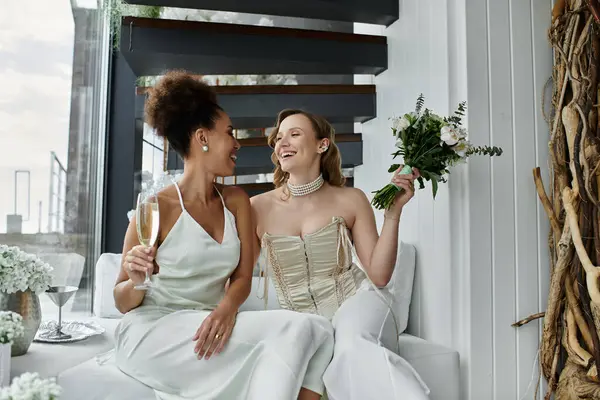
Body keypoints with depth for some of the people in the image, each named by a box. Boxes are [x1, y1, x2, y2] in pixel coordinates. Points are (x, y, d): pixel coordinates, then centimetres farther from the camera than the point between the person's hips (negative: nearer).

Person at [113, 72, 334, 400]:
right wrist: (136, 283, -24)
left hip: (209, 330, 5)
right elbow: (123, 303, -1)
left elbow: (242, 277, 4)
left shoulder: (236, 201, 8)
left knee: (319, 331, -21)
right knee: (292, 330, -25)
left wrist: (227, 308, -17)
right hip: (151, 334, -5)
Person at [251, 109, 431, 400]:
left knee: (352, 345, -37)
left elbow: (378, 275, -2)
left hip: (357, 302, 0)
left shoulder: (351, 200, -1)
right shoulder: (259, 208, -1)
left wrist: (393, 211, -9)